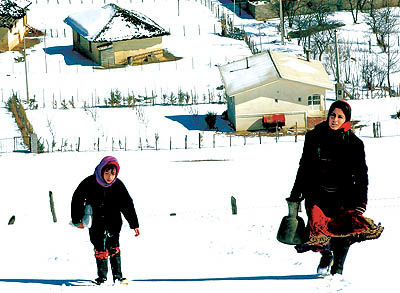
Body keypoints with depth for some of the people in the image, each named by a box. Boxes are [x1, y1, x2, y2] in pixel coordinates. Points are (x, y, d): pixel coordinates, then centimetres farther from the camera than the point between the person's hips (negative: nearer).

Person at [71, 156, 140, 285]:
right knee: (99, 246, -3)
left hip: (113, 219, 0)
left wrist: (134, 225, -8)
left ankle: (117, 275, -4)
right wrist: (77, 220, -2)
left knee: (113, 244, -10)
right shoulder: (90, 183, -19)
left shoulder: (117, 185, -14)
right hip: (95, 220, 0)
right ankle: (102, 276, 7)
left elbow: (127, 205, -7)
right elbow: (77, 199, -5)